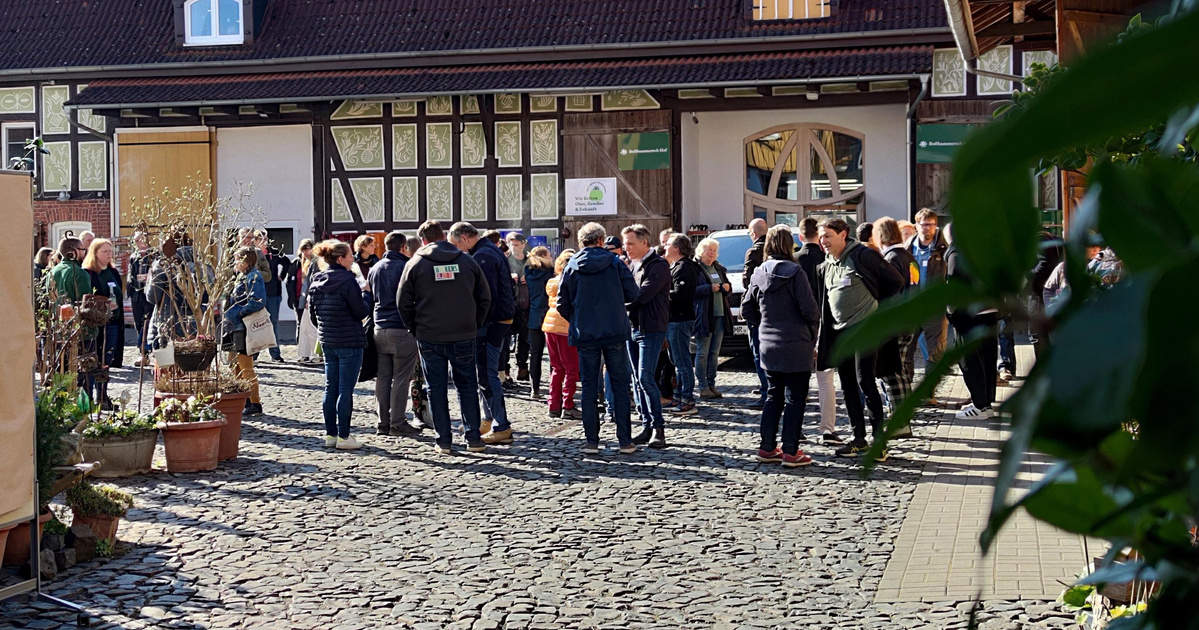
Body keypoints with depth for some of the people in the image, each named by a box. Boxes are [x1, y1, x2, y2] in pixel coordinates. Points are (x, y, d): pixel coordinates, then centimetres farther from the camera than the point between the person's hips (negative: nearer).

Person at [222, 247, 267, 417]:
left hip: (244, 328, -10)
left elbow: (258, 302, -24)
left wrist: (237, 312, -21)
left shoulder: (254, 277, -12)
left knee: (246, 368, -7)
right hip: (236, 328, 10)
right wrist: (227, 314, 12)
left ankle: (255, 404, -2)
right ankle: (242, 402, 22)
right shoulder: (241, 277, 18)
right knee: (236, 367, 14)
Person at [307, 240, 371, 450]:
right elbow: (361, 312, -13)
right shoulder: (347, 281, -16)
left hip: (327, 342, 7)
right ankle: (343, 437, -1)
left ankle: (330, 433, 17)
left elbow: (312, 315, 14)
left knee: (330, 389, 12)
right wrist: (366, 296, 6)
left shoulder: (316, 282, 7)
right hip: (349, 342, -7)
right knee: (346, 390, -3)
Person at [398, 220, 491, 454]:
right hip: (463, 337, 1)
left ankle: (444, 441, 7)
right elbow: (484, 297, 6)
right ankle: (473, 438, 8)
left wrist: (415, 329, 9)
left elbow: (403, 303, -1)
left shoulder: (416, 264, -2)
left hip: (430, 338, -1)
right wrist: (475, 325, 13)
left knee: (437, 390, 7)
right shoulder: (467, 261, 3)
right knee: (468, 387, 11)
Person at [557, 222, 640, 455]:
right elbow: (633, 294, -3)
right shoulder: (615, 263, -2)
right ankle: (625, 441, 6)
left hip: (585, 334, 1)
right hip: (615, 332, -1)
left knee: (589, 387, 7)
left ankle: (591, 441, 5)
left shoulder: (572, 266, 1)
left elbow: (562, 304, 4)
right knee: (620, 385, 6)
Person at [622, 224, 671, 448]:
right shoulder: (633, 265, 16)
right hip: (633, 328, 8)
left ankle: (658, 427, -8)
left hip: (651, 329, -8)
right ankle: (647, 426, 12)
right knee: (638, 380, 7)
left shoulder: (658, 265, -10)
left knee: (645, 378, -13)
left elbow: (643, 295, -18)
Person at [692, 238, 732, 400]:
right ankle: (703, 387, -2)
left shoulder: (719, 268, 18)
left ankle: (711, 385, 15)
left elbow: (727, 287, 26)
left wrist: (727, 288, 4)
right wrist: (709, 288, -20)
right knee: (702, 353, -5)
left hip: (720, 314, 7)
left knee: (714, 353, 10)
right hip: (703, 316, -7)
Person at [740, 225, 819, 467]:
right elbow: (810, 309, -15)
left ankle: (767, 447, 18)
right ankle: (791, 452, 1)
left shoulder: (759, 273, 4)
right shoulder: (794, 272, -13)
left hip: (769, 346, 6)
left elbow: (747, 309, 10)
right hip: (796, 347, -6)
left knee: (774, 396, 16)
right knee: (795, 398, 1)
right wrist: (812, 334, 2)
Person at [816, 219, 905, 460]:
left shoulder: (863, 256, -10)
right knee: (848, 386, 8)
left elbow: (895, 281, -5)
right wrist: (821, 341, 12)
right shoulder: (825, 267, 12)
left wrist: (877, 308, -2)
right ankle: (859, 439, 17)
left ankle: (879, 439, -5)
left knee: (865, 382, -11)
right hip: (839, 332, 7)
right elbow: (823, 303, 17)